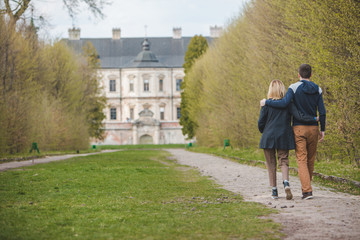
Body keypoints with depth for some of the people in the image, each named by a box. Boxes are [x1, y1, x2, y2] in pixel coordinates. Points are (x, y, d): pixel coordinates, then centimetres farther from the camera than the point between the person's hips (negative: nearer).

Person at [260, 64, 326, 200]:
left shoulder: (294, 87, -6)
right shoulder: (317, 90, 5)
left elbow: (284, 103, -20)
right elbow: (322, 112, 1)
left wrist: (266, 102, -7)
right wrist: (322, 130, 8)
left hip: (299, 128, -3)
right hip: (313, 128, 3)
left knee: (302, 159, -5)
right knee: (310, 159, 14)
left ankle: (307, 190, -16)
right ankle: (306, 187, 24)